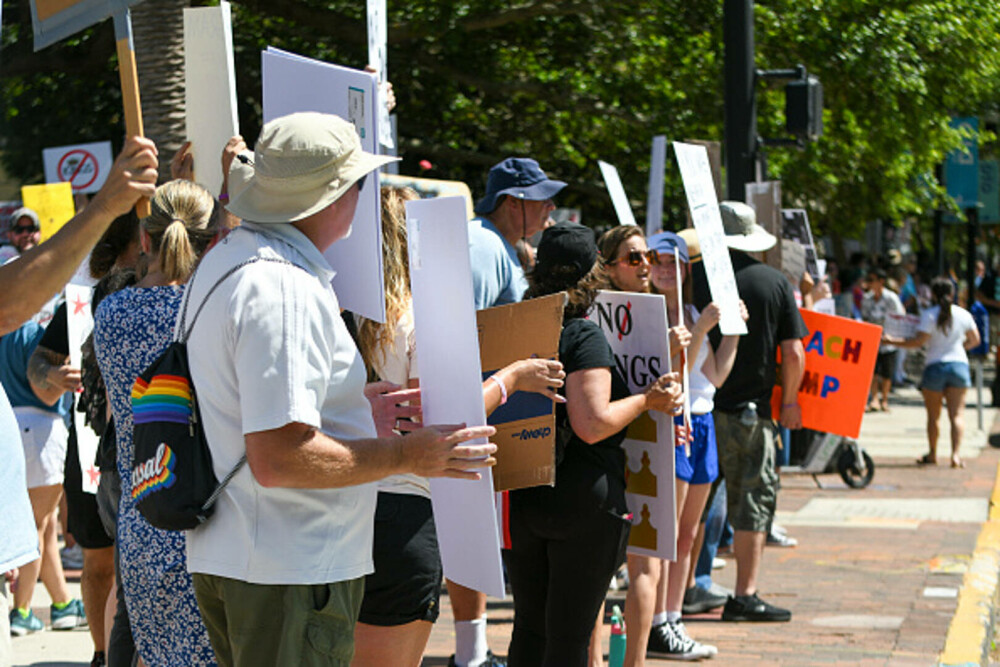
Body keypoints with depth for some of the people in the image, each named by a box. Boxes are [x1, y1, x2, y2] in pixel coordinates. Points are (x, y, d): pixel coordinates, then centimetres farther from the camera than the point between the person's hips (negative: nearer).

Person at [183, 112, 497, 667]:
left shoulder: (226, 261, 13)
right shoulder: (285, 291, -22)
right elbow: (278, 458, -27)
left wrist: (365, 404, 23)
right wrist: (403, 455, -16)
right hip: (290, 573, -11)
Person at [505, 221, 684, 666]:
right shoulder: (584, 338, -12)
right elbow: (592, 424, -21)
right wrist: (647, 400, -9)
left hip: (521, 500, 6)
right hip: (583, 504, -6)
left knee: (529, 627, 14)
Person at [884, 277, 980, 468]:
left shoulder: (929, 315, -9)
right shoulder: (963, 314, 4)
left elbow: (919, 341, -15)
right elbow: (975, 340, 14)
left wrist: (893, 341, -7)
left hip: (935, 366, -2)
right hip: (959, 365, 2)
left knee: (933, 415, 11)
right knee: (957, 414, -2)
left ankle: (932, 454, 23)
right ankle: (956, 454, -17)